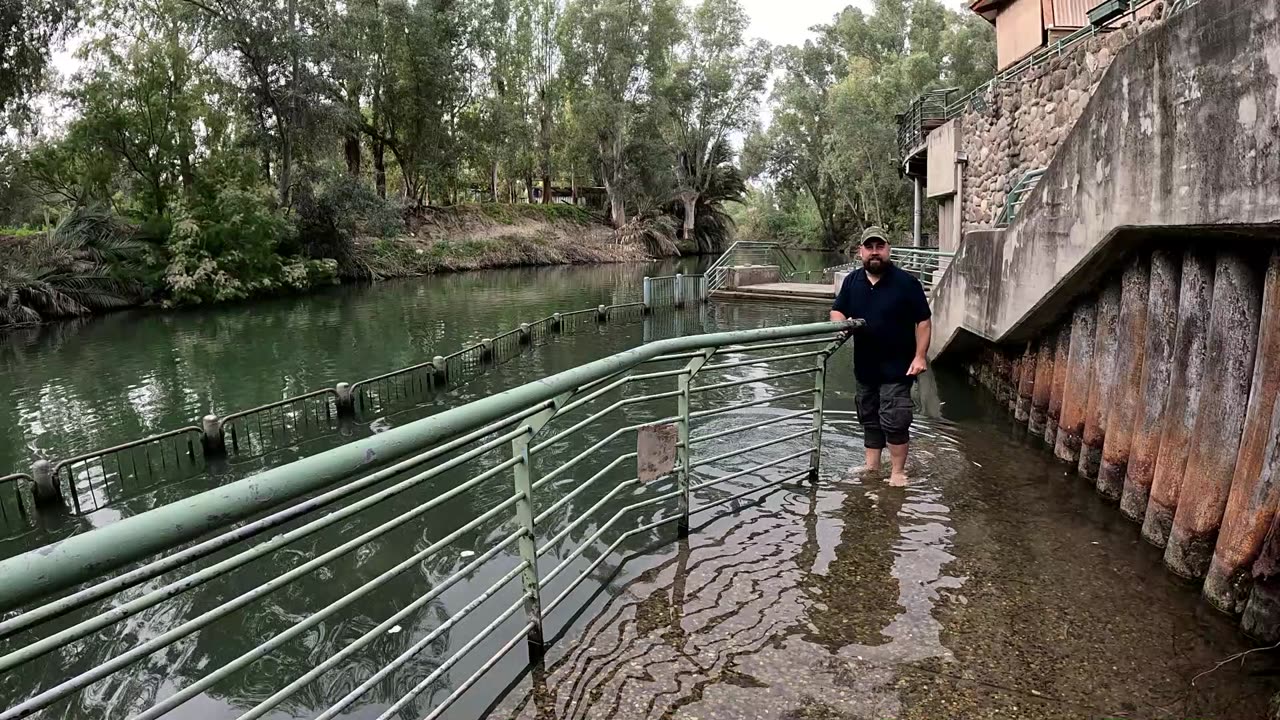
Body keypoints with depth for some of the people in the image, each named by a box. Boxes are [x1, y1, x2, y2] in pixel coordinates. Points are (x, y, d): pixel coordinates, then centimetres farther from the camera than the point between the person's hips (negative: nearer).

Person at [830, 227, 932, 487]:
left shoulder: (906, 282, -10)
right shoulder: (852, 281, 4)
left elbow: (924, 320, -8)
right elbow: (837, 311, 12)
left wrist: (920, 356, -15)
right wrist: (841, 323, -13)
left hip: (897, 367, -5)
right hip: (865, 366, 6)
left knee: (894, 420, -5)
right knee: (869, 417, 16)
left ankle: (898, 471, 8)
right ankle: (872, 464, 30)